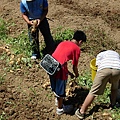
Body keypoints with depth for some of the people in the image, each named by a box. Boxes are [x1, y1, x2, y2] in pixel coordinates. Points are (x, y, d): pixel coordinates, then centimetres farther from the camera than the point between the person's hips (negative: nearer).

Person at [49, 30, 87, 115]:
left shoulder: (63, 43, 22)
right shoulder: (77, 49, 2)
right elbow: (74, 66, 6)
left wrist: (69, 73, 34)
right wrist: (76, 74, 28)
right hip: (59, 69, -7)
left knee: (55, 86, 30)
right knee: (61, 90, 14)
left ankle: (58, 100, 53)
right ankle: (60, 109, 32)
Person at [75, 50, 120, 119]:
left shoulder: (100, 54, 34)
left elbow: (98, 66, 18)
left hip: (104, 69, -2)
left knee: (93, 92, 3)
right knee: (114, 88, 33)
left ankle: (81, 112, 7)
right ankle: (113, 105, 39)